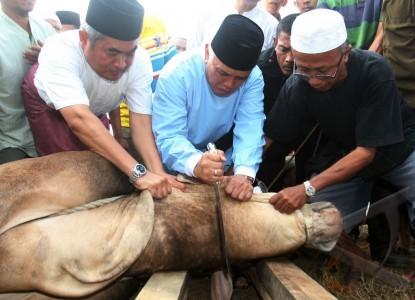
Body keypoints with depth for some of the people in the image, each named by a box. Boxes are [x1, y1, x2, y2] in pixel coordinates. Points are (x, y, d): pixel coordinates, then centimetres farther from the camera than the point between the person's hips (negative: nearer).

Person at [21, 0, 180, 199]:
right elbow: (79, 119, -53)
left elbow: (141, 121, -33)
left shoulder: (139, 61, -31)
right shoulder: (59, 51, -42)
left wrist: (158, 172, -50)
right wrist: (138, 173, -61)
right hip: (48, 104, -3)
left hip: (94, 108, 3)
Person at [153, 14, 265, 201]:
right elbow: (168, 137, -29)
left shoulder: (254, 78, -15)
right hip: (179, 164, -3)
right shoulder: (177, 73, -25)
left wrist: (244, 173, -43)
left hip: (222, 157, 3)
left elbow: (250, 130, -24)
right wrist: (195, 164, -49)